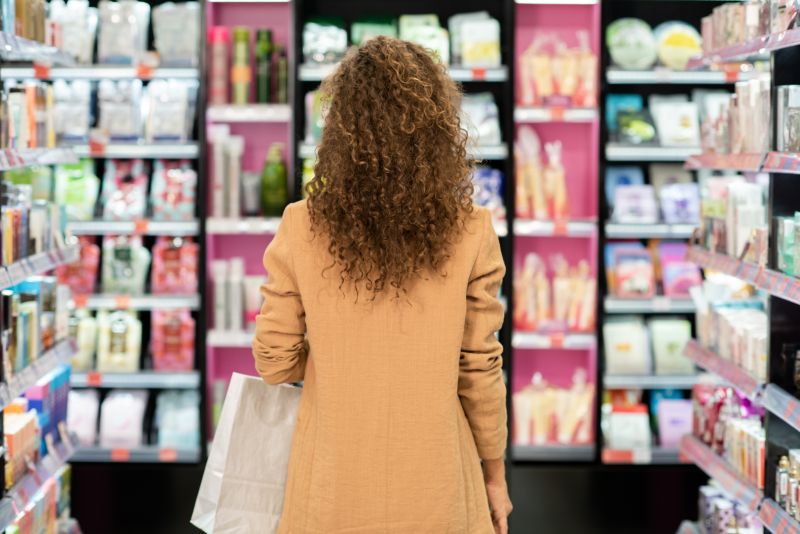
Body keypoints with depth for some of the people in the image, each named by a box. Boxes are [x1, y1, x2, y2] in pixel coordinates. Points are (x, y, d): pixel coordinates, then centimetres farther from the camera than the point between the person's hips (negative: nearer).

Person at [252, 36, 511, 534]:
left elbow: (274, 362, -5)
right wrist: (495, 473, 8)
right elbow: (480, 369, -6)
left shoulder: (302, 228, -11)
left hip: (335, 485, 1)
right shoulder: (469, 234, -13)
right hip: (432, 487, 0)